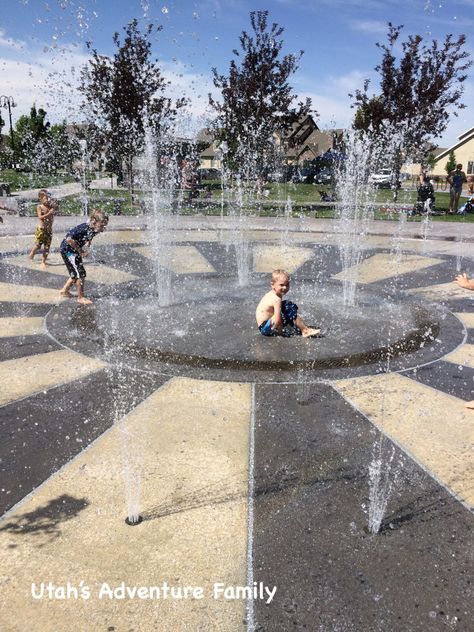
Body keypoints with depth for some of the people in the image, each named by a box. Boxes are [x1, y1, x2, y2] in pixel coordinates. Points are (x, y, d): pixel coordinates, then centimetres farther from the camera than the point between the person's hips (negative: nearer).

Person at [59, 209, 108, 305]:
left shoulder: (94, 230, -7)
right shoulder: (83, 228, -32)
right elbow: (69, 239, -36)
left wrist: (86, 250, -2)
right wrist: (80, 251, -25)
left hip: (75, 251, 9)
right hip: (67, 249, -9)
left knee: (76, 273, 18)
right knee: (80, 273, -8)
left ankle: (64, 290, 35)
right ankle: (81, 297, 3)